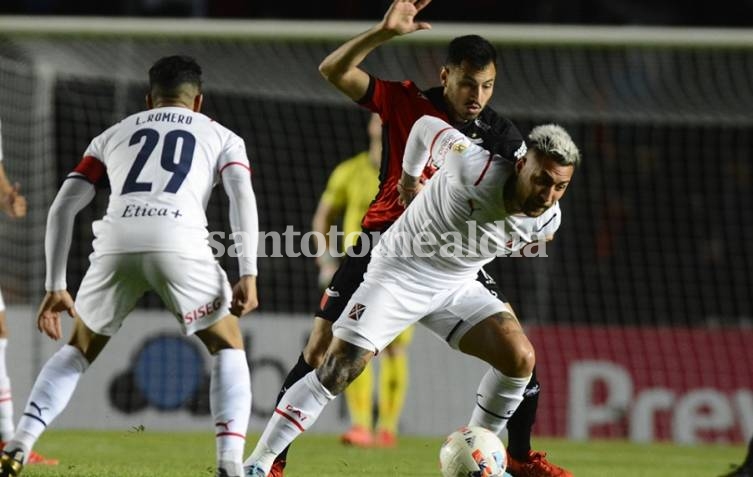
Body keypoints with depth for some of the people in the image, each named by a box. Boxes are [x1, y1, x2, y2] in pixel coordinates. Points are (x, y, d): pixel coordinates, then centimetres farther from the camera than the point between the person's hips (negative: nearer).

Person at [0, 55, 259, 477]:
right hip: (180, 244, -2)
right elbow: (242, 197, 7)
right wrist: (248, 275, -1)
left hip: (117, 243, 2)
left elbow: (62, 208, 24)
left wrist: (55, 287, 26)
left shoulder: (113, 135, 33)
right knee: (228, 348, 19)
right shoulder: (221, 137, 27)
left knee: (80, 349, 25)